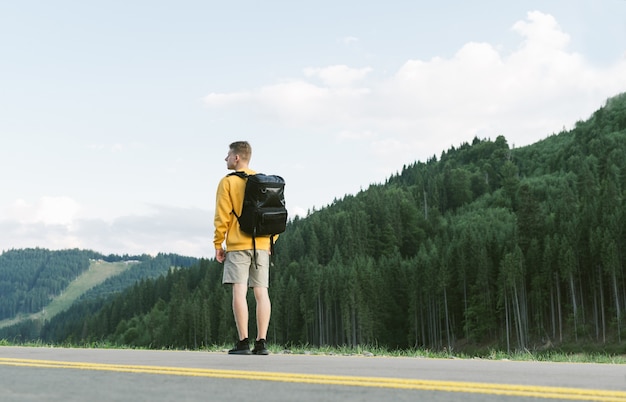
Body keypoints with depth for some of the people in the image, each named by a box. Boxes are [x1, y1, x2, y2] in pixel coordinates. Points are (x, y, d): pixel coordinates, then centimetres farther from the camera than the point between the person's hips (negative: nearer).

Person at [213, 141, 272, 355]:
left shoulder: (228, 182, -2)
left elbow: (222, 217, -7)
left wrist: (218, 244, 0)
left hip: (238, 245, -5)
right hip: (262, 245, 5)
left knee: (239, 291, -6)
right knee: (261, 292, 3)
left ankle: (243, 342, -9)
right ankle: (261, 342, 1)